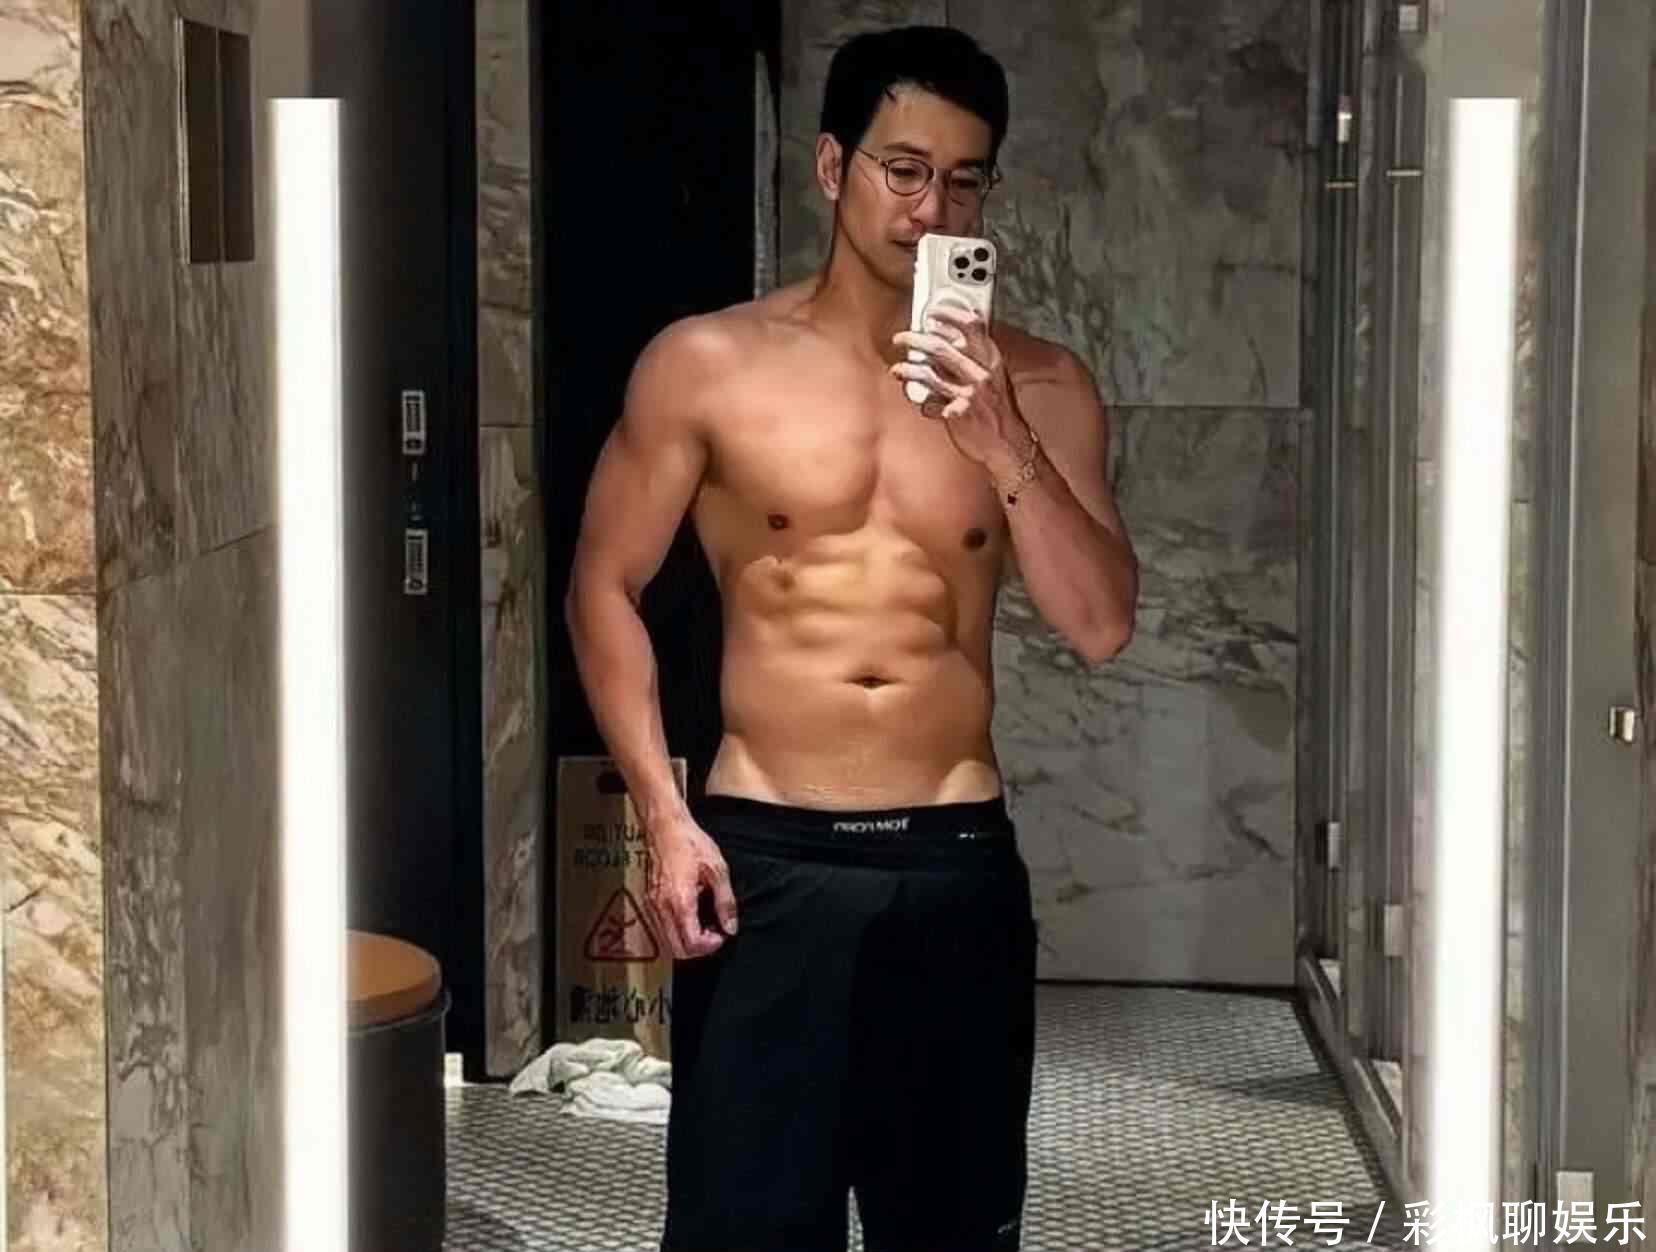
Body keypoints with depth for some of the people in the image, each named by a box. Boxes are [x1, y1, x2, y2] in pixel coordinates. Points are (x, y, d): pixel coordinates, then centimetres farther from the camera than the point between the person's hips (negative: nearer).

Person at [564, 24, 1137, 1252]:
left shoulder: (1039, 386, 3)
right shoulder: (707, 365, -2)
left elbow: (1102, 625, -4)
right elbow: (604, 588, 2)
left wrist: (1001, 443, -17)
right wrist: (664, 814, -6)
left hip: (958, 864, 2)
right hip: (765, 858, -2)